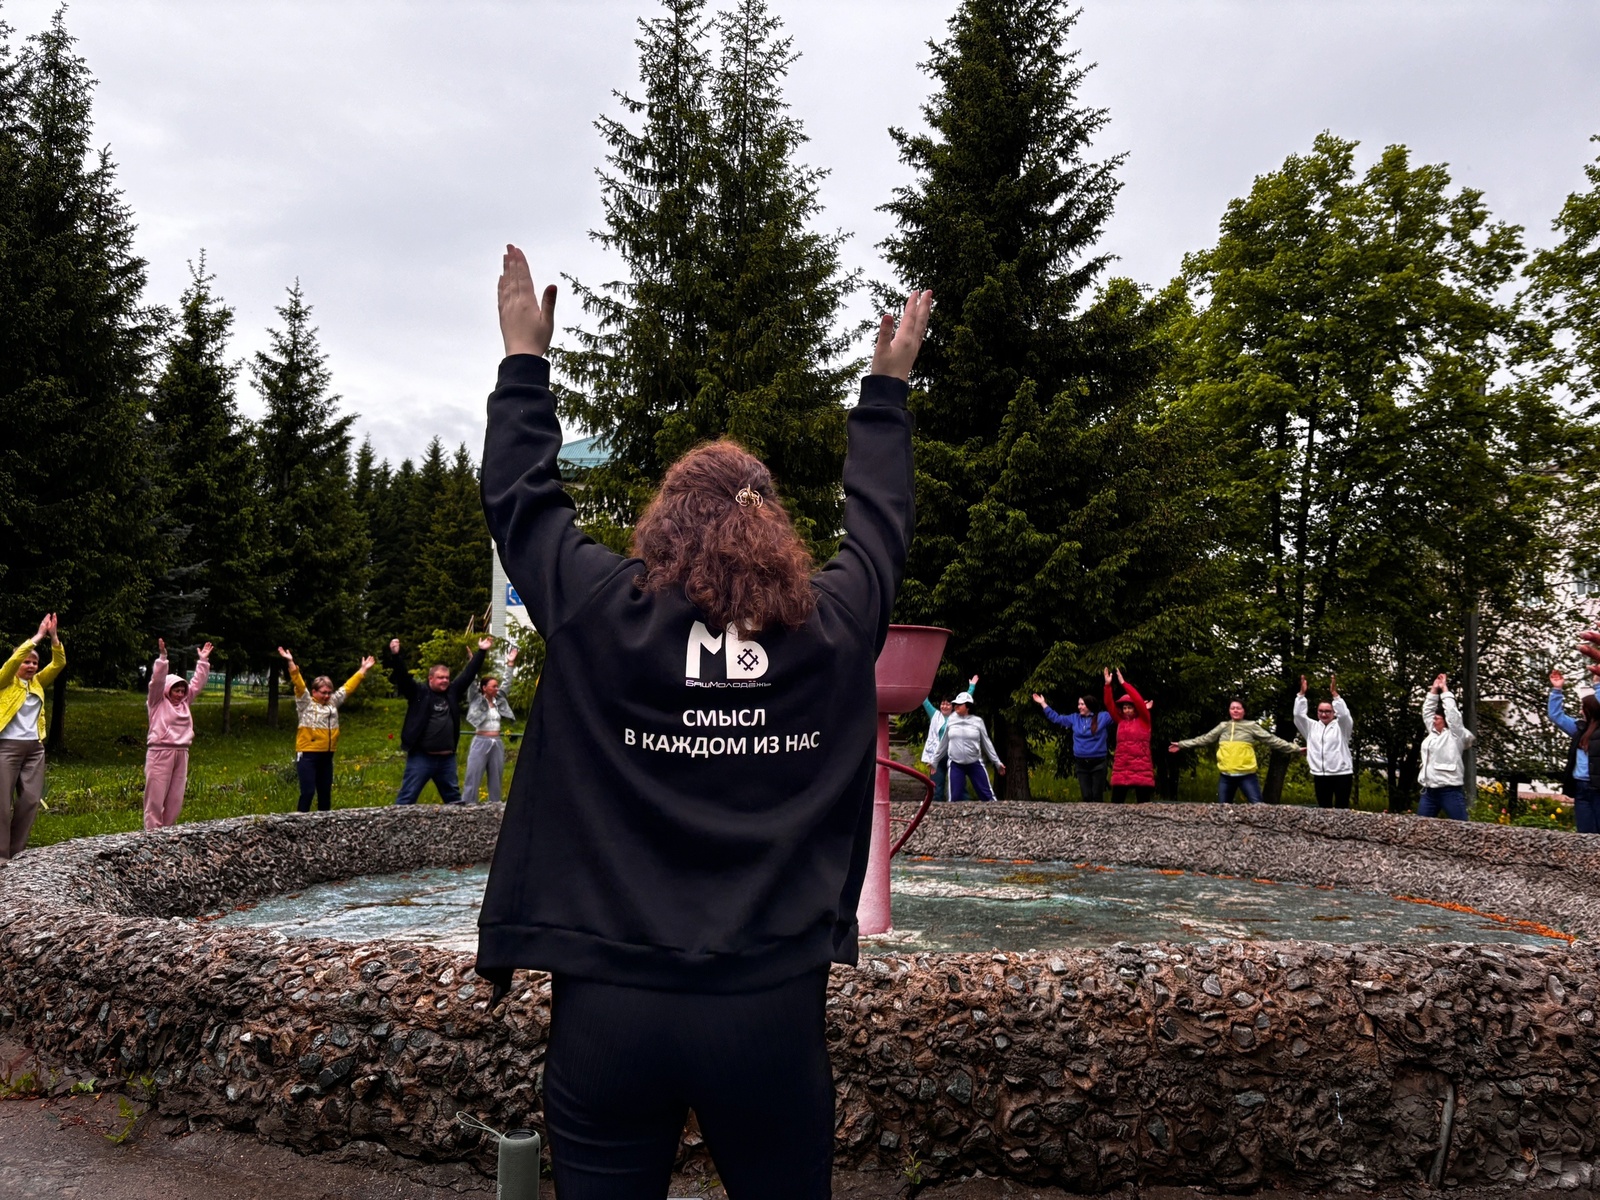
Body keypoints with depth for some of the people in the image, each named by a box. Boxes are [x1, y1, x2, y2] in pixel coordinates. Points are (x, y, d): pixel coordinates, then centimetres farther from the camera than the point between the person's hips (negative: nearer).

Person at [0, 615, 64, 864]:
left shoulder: (38, 683, 14)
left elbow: (59, 663, 5)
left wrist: (54, 637, -8)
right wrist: (38, 636, -17)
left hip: (35, 747, 5)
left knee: (31, 799, 0)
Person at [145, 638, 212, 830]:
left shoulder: (184, 703, 14)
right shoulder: (157, 702, 1)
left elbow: (197, 683, 17)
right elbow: (157, 681, -11)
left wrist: (203, 661, 13)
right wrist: (162, 658, -21)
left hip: (181, 754, 6)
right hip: (160, 754, -6)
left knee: (175, 799, 7)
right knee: (155, 798, -4)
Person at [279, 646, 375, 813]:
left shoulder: (333, 702, 14)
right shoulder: (305, 703, -1)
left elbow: (348, 687, 19)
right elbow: (299, 684, -12)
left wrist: (363, 670, 21)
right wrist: (291, 663, -24)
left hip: (326, 756, 6)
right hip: (307, 755, -6)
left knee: (325, 792, 11)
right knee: (307, 792, -9)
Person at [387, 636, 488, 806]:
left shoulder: (452, 692, 9)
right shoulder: (419, 692, -2)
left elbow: (468, 674, 12)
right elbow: (402, 677, -13)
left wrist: (481, 652, 12)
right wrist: (395, 655, -28)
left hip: (447, 759, 5)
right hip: (421, 758, -5)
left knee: (453, 797, 16)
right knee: (407, 798, -3)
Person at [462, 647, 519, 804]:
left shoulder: (499, 700, 11)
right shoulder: (477, 700, -1)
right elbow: (471, 683, -11)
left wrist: (510, 663, 11)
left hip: (497, 743, 5)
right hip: (481, 742, -5)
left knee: (496, 780, 10)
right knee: (473, 778, -5)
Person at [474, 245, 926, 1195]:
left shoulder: (603, 619, -6)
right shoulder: (835, 628, -2)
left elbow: (518, 497, 10)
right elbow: (881, 518, 17)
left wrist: (527, 357, 23)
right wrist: (891, 384, 32)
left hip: (609, 1001, -1)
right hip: (774, 1004, 1)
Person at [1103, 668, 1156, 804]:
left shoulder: (1144, 721, 2)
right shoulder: (1121, 721, 12)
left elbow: (1139, 701, -11)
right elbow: (1109, 705, 5)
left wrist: (1123, 683, -13)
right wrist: (1108, 685, -7)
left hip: (1142, 770, -3)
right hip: (1121, 770, 3)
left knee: (1143, 804, 1)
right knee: (1116, 803, -1)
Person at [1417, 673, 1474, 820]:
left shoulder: (1455, 735, -1)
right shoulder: (1433, 733, 17)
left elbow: (1452, 712, -9)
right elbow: (1427, 710, 19)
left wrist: (1444, 689, 0)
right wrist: (1434, 689, 15)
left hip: (1450, 792, -7)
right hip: (1429, 792, 7)